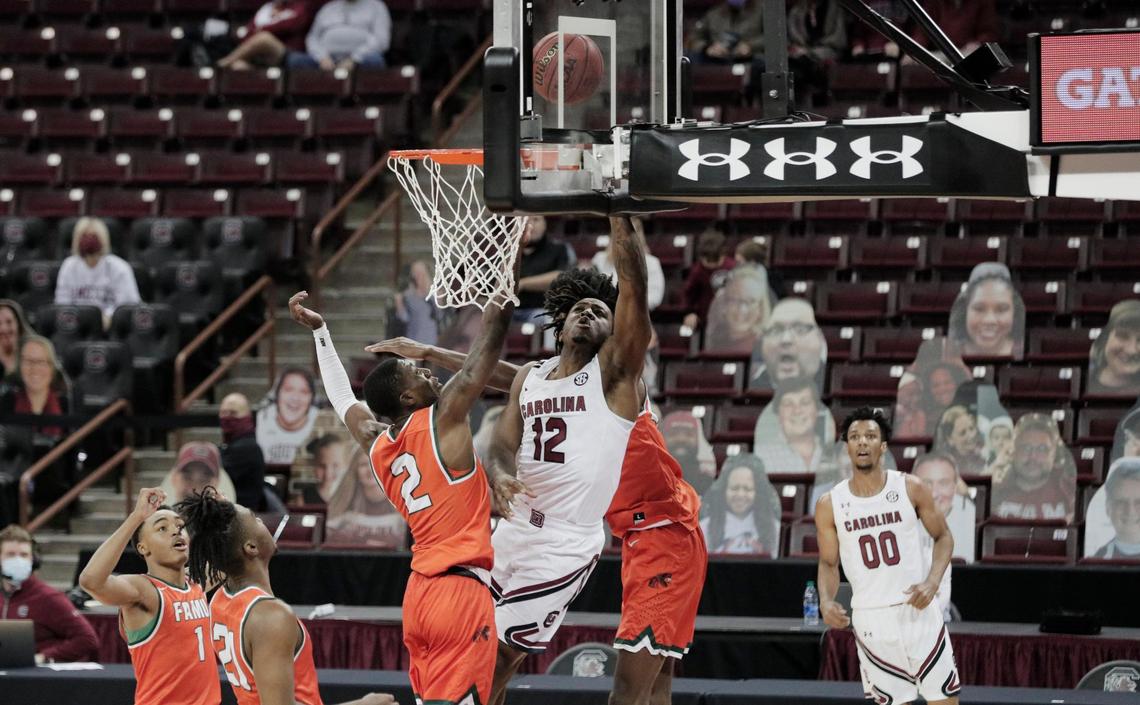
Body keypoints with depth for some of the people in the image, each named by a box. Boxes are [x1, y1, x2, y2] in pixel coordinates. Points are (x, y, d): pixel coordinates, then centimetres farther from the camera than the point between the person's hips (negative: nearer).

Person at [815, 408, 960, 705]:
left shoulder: (910, 488, -3)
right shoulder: (830, 505, 0)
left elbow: (943, 537, 5)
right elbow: (829, 563, 9)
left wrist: (932, 582, -11)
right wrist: (826, 601, -10)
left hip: (917, 611, 0)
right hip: (870, 619, 0)